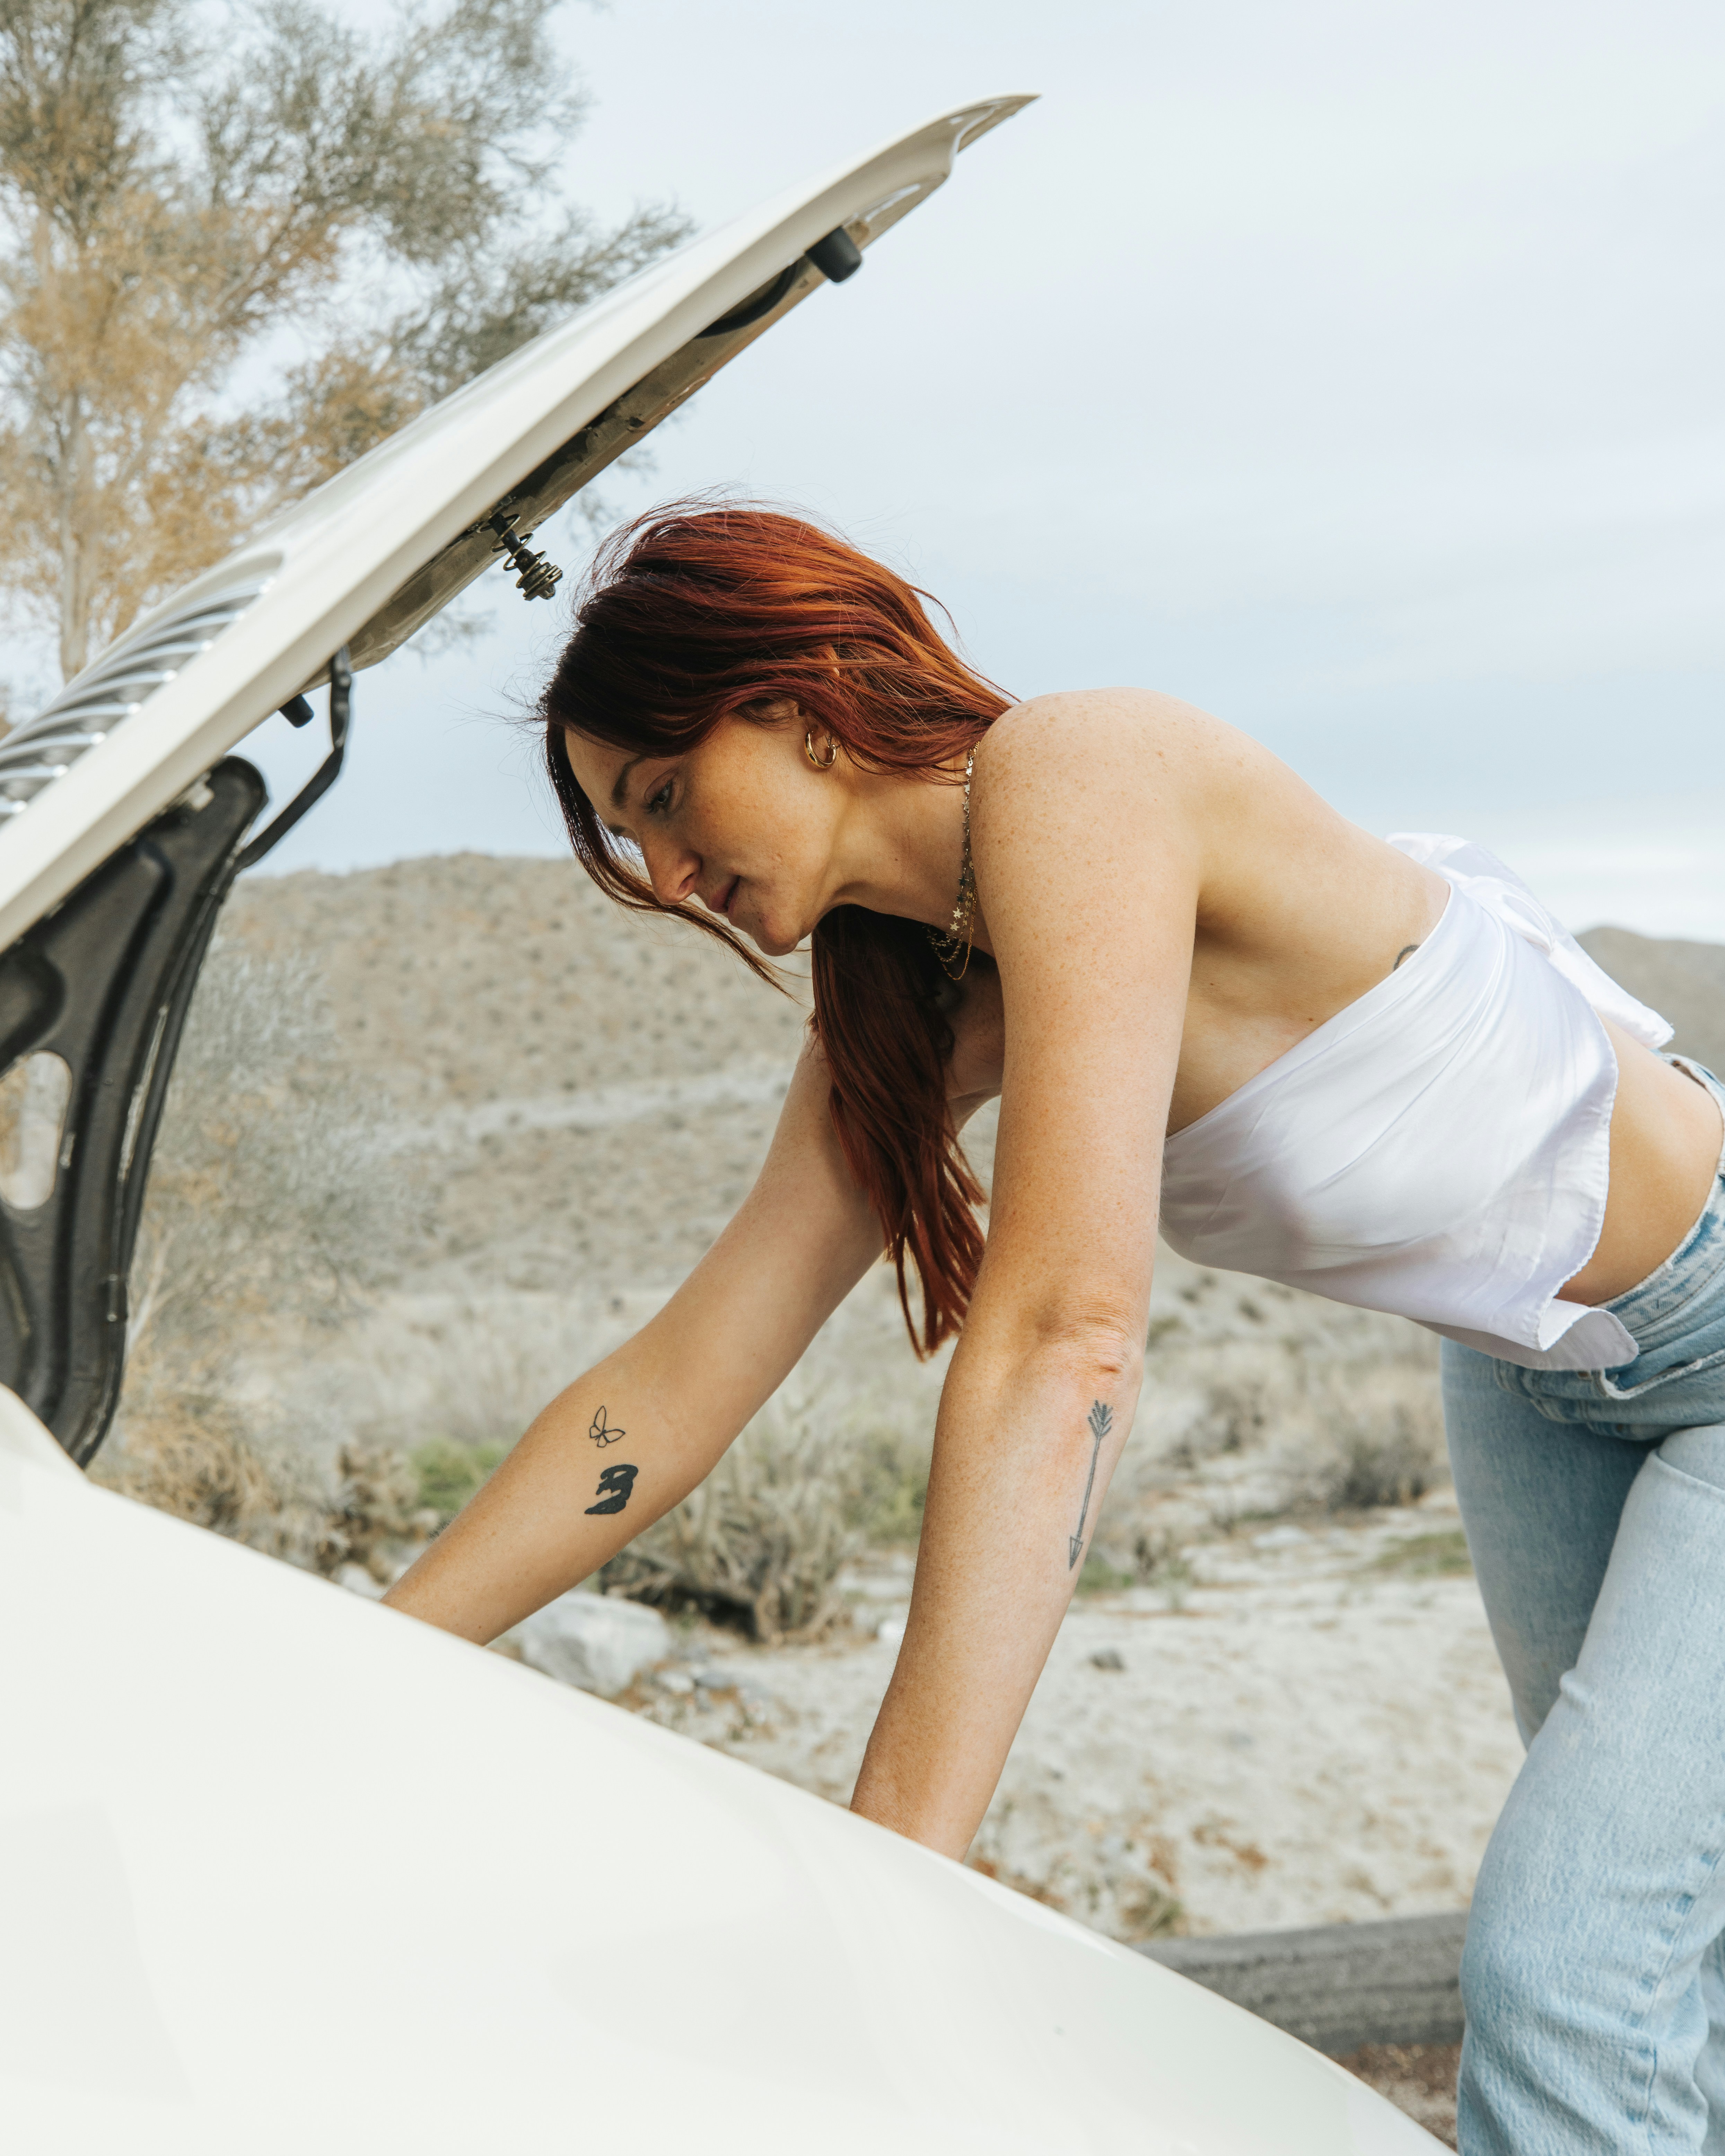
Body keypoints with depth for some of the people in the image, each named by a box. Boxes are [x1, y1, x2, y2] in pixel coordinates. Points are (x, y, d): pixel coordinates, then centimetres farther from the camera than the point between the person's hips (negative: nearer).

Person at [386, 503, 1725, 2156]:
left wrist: (895, 1848, -39)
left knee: (1563, 1991, -16)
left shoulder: (1072, 775, -29)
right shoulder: (912, 1020, -3)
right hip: (1537, 1386, 8)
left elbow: (1063, 1338, -38)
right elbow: (678, 1384, -4)